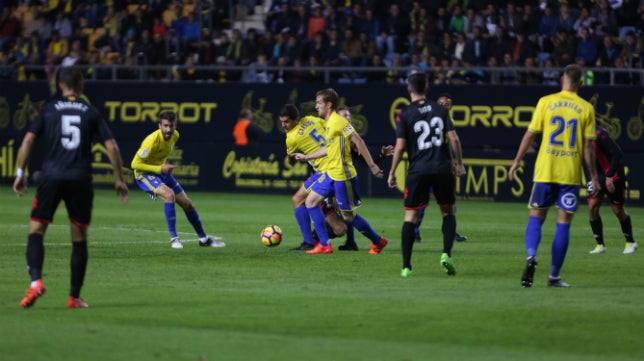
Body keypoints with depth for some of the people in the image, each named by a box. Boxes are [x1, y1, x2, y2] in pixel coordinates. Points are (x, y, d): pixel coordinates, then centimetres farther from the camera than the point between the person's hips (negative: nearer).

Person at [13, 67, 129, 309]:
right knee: (79, 239, 9)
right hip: (81, 180, 1)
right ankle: (74, 297, 9)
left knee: (36, 230, 3)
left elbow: (28, 139, 0)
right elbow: (111, 146, 4)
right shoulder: (91, 113, 10)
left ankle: (35, 280, -21)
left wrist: (20, 173, 5)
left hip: (51, 177, -1)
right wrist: (119, 179, 11)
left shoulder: (49, 109, 8)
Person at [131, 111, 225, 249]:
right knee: (169, 195, -32)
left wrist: (165, 167, 6)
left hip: (161, 171, 7)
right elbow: (135, 164, -27)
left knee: (187, 203, 7)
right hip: (145, 173, -7)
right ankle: (174, 238, -23)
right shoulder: (152, 141, -30)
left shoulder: (175, 136, -7)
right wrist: (160, 169, -30)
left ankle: (203, 238, 24)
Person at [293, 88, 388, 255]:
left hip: (343, 175, -10)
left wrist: (372, 166, -21)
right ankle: (324, 245, 8)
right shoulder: (328, 123, 13)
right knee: (311, 201, 6)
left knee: (348, 216, -2)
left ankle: (378, 241, 18)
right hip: (331, 173, 10)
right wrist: (306, 157, 31)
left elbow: (358, 142, -19)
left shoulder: (338, 121, -16)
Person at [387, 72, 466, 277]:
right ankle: (446, 254, -2)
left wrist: (392, 173, 3)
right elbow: (453, 139, 1)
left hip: (418, 170, -2)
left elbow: (400, 146, -6)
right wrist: (459, 163, 12)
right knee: (448, 212, 17)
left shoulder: (404, 114, -2)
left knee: (410, 216, 5)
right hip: (443, 168, 2)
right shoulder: (440, 110, 6)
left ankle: (406, 266, 1)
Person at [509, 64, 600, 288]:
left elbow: (530, 134, 1)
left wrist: (517, 161, 12)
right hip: (571, 174, 0)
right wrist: (594, 177, 5)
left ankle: (531, 257, -18)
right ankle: (554, 276, 6)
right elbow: (588, 147, -2)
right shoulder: (586, 109, 0)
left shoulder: (546, 102, 0)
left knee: (536, 217, 9)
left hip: (545, 171, 0)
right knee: (563, 224, 6)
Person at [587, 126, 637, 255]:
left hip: (613, 177, -7)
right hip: (598, 176, 7)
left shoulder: (598, 134, -25)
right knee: (592, 207, -4)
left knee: (618, 210, 3)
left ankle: (630, 242, 22)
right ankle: (600, 245, 6)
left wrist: (610, 176, -26)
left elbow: (617, 154, -25)